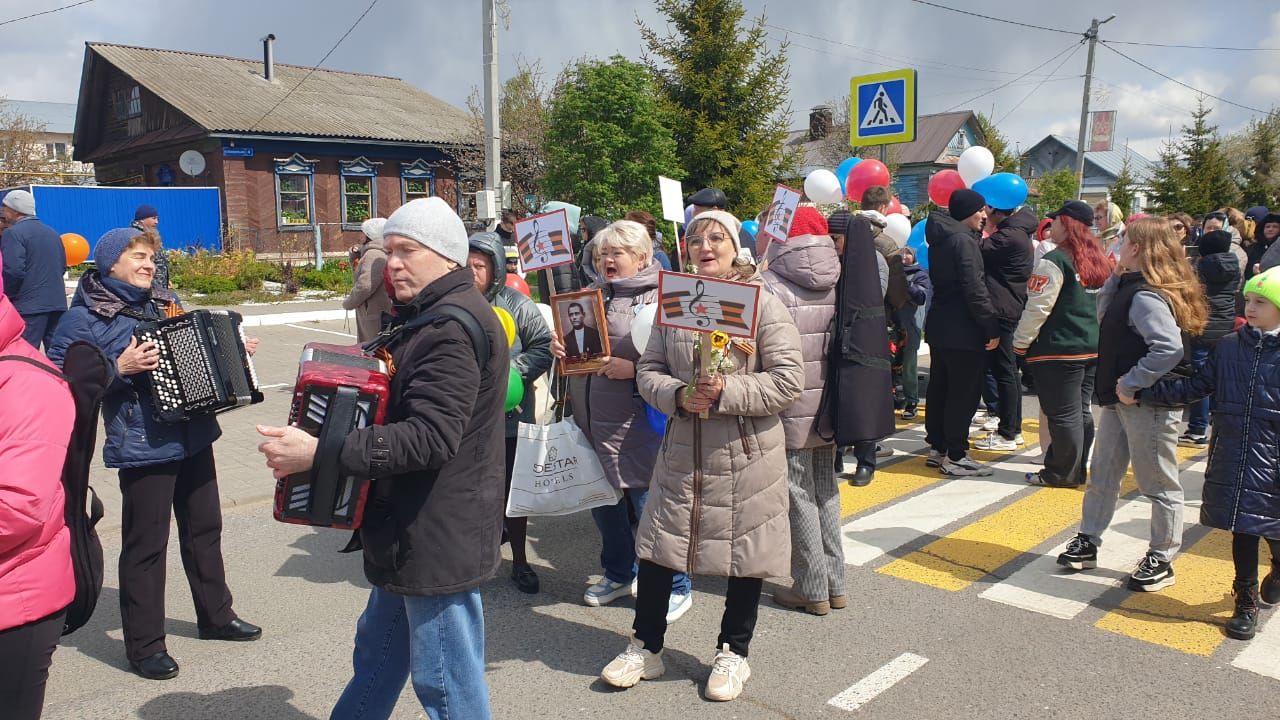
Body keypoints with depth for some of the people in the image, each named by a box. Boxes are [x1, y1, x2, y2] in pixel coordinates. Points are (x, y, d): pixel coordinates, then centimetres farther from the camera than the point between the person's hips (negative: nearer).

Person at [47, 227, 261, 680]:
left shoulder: (166, 302, 11)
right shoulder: (86, 316, -8)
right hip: (144, 447, -7)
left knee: (204, 528, 17)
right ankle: (145, 644, 15)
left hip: (193, 436, 7)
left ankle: (216, 617, 33)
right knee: (145, 544, 1)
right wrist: (119, 367, -23)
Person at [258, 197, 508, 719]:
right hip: (410, 532, 11)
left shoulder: (452, 328, -22)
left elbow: (430, 437, -30)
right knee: (378, 655, 27)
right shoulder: (427, 317, 13)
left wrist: (319, 452, -28)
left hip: (439, 538, -11)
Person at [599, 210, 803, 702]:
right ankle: (646, 647, 29)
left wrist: (726, 392, -21)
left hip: (745, 454, -3)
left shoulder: (763, 303, -8)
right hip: (682, 449, 4)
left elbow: (788, 380, -12)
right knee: (657, 545, 9)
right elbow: (648, 370, 5)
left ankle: (733, 652, 31)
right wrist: (678, 395, -15)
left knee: (745, 553, 9)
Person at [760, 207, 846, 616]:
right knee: (825, 490, 16)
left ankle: (812, 589, 14)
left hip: (790, 411, -5)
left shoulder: (769, 286, -15)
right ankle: (834, 584, 26)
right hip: (828, 408, 6)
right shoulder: (837, 284, 1)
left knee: (799, 496, 5)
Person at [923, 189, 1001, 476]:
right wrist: (993, 327, -16)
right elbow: (975, 289, -20)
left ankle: (937, 448, 23)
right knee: (964, 393, -3)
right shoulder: (963, 240, -16)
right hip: (963, 331, -10)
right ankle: (955, 457, 2)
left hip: (939, 327, 10)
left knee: (939, 389, 14)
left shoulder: (941, 238, 12)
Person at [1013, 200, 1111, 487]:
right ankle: (1078, 469, 24)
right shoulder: (1098, 260, 10)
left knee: (1063, 414, 0)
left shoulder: (1054, 261, -15)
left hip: (1059, 350, -8)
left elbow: (1037, 307, -16)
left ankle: (1062, 473, 9)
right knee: (1082, 411, 14)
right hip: (1094, 347, 8)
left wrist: (1021, 342, -7)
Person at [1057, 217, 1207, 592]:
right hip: (1119, 401, 10)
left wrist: (1132, 383, -26)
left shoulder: (1147, 297, -24)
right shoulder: (1130, 287, 6)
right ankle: (1087, 543, 28)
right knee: (1102, 474, 17)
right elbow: (1104, 314, 16)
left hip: (1147, 404, -10)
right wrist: (1115, 278, 5)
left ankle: (1161, 560, 19)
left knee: (1159, 484, 6)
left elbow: (1169, 350, -33)